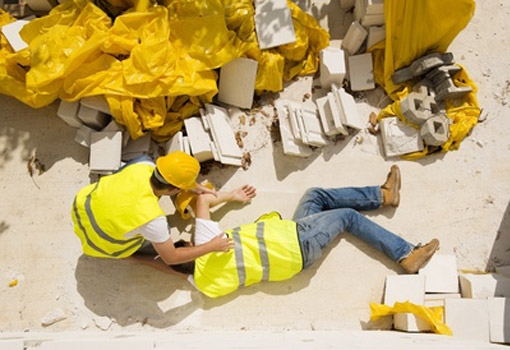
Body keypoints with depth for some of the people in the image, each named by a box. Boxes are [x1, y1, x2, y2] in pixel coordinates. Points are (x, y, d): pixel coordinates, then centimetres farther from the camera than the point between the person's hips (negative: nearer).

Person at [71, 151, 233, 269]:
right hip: (97, 242, -5)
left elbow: (170, 173, 1)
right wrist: (211, 246, -15)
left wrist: (196, 187, 9)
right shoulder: (152, 218, -38)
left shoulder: (144, 166, -24)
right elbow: (170, 258, -22)